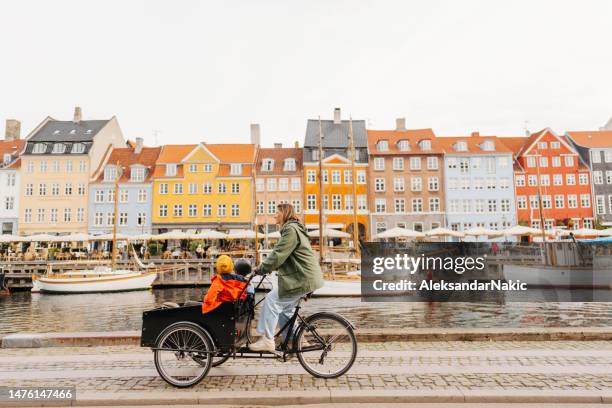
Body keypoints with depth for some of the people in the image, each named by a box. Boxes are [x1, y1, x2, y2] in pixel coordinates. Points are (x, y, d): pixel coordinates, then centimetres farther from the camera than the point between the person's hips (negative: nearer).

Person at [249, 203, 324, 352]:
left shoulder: (291, 229, -14)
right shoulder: (293, 228, 21)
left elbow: (278, 254, -21)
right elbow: (282, 255, 21)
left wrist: (261, 269, -14)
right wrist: (266, 267, 11)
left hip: (301, 278, -10)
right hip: (303, 276, 10)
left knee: (272, 301, -10)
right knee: (284, 308, 13)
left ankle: (267, 340, -5)